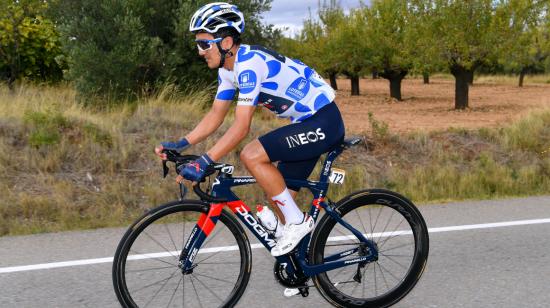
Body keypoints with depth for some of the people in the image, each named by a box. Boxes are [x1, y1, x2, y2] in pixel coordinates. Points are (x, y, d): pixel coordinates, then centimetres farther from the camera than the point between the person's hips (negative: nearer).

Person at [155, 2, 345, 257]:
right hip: (307, 123, 10)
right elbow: (215, 116, 9)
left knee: (251, 156, -22)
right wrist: (180, 145, -2)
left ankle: (298, 222, -10)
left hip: (324, 122, -10)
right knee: (280, 197, 10)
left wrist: (203, 162, -32)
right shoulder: (228, 68, 5)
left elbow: (241, 126, -29)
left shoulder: (250, 63, -24)